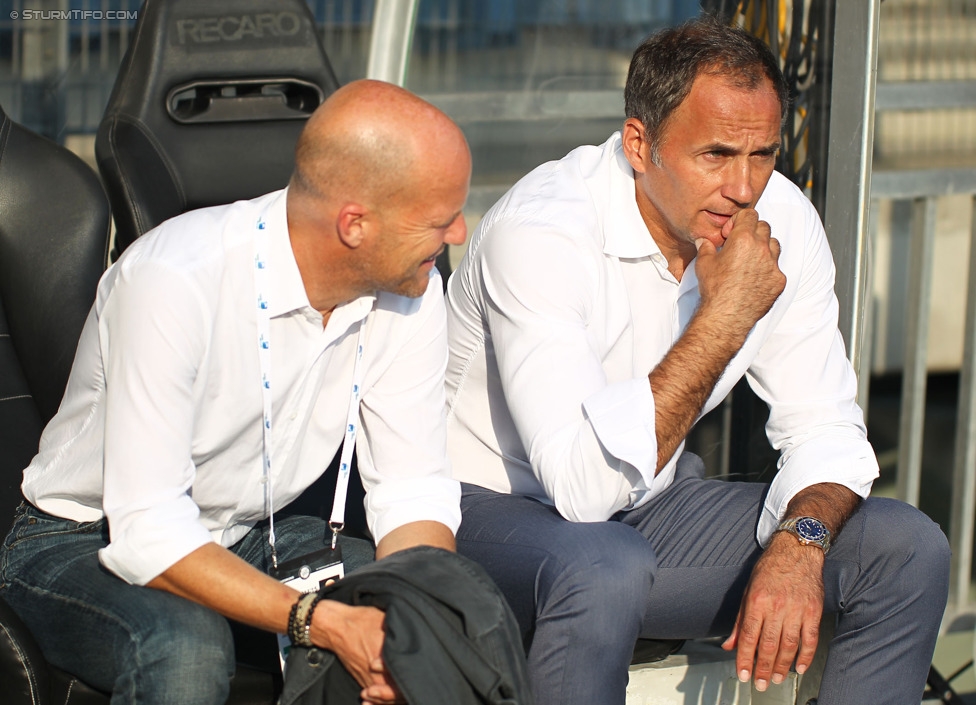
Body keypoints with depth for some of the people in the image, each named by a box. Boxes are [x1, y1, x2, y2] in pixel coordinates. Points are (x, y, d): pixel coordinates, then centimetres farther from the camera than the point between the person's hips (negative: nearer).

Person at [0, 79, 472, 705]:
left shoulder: (411, 289, -11)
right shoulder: (174, 282, -30)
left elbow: (414, 488, -8)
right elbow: (148, 536, -31)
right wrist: (321, 622, -42)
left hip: (251, 539, 5)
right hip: (86, 544, -5)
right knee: (187, 647, -38)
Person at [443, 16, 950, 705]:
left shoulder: (783, 221, -8)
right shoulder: (539, 231, -27)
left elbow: (825, 427, -1)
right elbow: (583, 486, -35)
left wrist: (798, 543, -23)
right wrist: (723, 319, -33)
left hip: (653, 504, 6)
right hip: (497, 509, -6)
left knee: (909, 550, -10)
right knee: (606, 570, -40)